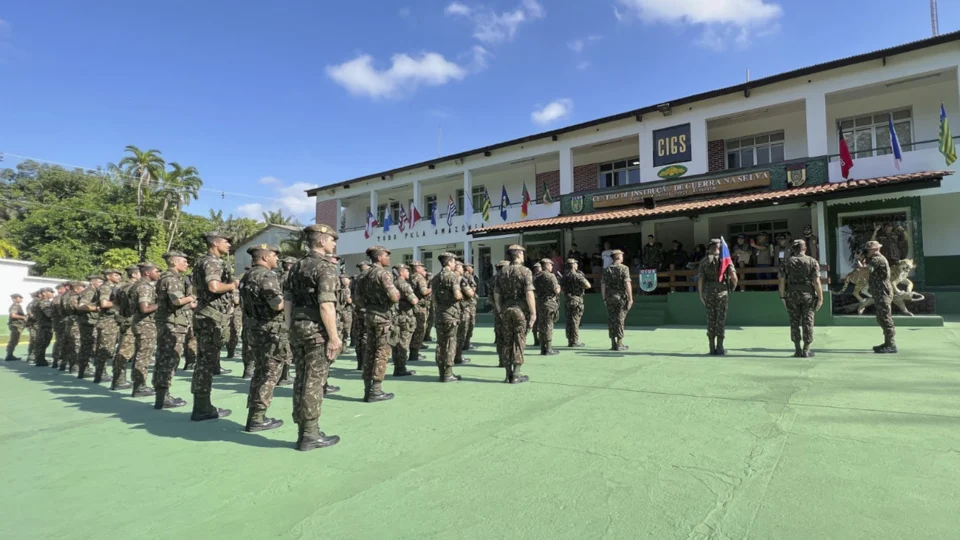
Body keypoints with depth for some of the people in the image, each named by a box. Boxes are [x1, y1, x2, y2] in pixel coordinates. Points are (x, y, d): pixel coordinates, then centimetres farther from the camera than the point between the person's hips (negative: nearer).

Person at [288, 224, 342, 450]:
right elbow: (326, 305, -20)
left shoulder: (296, 267, 14)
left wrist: (293, 328, 21)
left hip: (297, 327, 8)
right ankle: (310, 435, 5)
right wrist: (334, 336, -18)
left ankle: (303, 431, 20)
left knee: (301, 380, 12)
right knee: (314, 382, -2)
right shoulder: (325, 267, -12)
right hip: (317, 330, -8)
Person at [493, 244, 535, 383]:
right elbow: (529, 293, -15)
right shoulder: (525, 271, -8)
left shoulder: (503, 272, 8)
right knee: (519, 342, 2)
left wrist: (501, 311, 15)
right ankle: (516, 375, 5)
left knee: (507, 342, 10)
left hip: (506, 309, 5)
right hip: (520, 309, -5)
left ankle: (508, 374, 14)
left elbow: (496, 294, 8)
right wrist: (533, 312, -10)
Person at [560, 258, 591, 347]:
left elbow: (561, 288, 18)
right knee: (575, 321, -4)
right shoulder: (577, 275, -13)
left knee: (569, 321, 11)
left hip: (566, 300, 7)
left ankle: (570, 341, 16)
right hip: (575, 300, -7)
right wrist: (584, 278, -2)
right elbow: (588, 286, -17)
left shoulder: (564, 276, 11)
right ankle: (574, 341, -2)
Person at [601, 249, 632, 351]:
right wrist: (630, 298, -11)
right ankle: (619, 344, 2)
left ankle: (613, 344, 11)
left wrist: (604, 298, 11)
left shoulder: (606, 269, 6)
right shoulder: (624, 268, -6)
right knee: (620, 320, 1)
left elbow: (603, 285, 5)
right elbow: (627, 284, -13)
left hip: (609, 297, 4)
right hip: (621, 297, -3)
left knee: (611, 320, 7)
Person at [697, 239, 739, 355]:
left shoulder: (704, 261, 5)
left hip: (708, 292, 2)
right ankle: (719, 348, 5)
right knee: (721, 319, 3)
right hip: (721, 292, -2)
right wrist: (734, 286, 10)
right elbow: (733, 276, -10)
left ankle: (712, 347, 9)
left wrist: (701, 294, 7)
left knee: (710, 319, 7)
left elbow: (700, 279, 0)